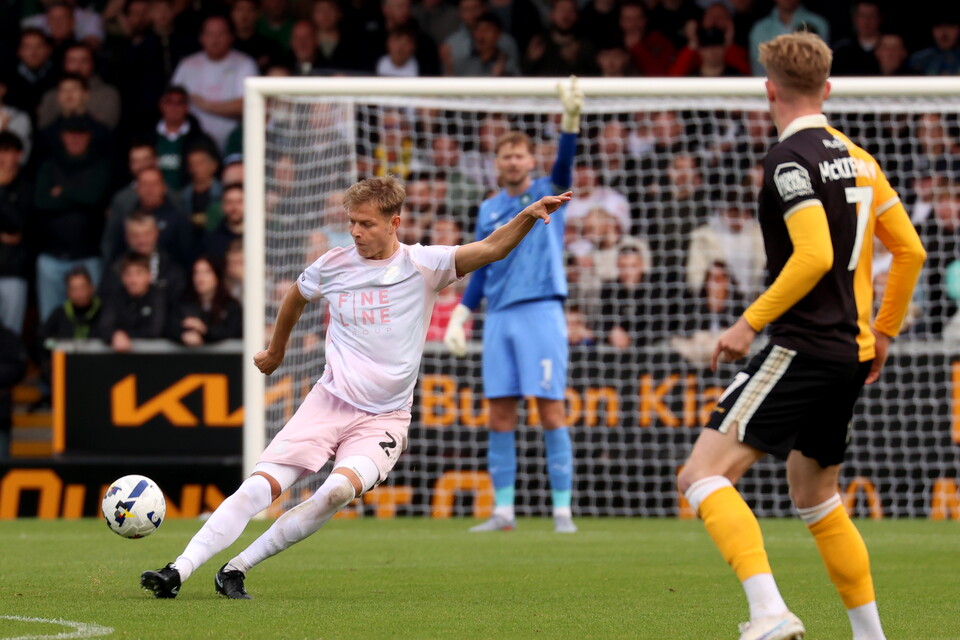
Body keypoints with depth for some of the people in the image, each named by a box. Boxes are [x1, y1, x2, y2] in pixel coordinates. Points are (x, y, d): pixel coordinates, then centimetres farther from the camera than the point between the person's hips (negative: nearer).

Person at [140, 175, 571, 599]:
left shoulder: (422, 266, -4)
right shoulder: (333, 266, 4)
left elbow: (490, 249, -16)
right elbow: (296, 296, 26)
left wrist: (527, 217, -33)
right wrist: (276, 351, 38)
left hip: (385, 418, -2)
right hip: (329, 403, 2)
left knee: (340, 489, -29)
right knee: (259, 488, -13)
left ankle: (236, 570, -20)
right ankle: (178, 572, -13)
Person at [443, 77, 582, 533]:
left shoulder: (547, 194, 3)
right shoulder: (489, 210, 15)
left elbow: (564, 163, -18)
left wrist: (571, 119, -35)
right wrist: (459, 317, 12)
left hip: (541, 312, -4)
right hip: (498, 317, 4)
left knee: (550, 411, -7)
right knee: (500, 416, 2)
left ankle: (562, 511, -6)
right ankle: (503, 510, 7)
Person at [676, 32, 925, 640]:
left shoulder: (790, 159, -11)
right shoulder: (856, 157, 14)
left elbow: (816, 254, -23)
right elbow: (910, 249, 17)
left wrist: (751, 322, -17)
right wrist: (883, 332, 25)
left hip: (804, 349, -9)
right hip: (853, 352, 9)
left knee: (703, 475, -14)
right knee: (815, 497, 24)